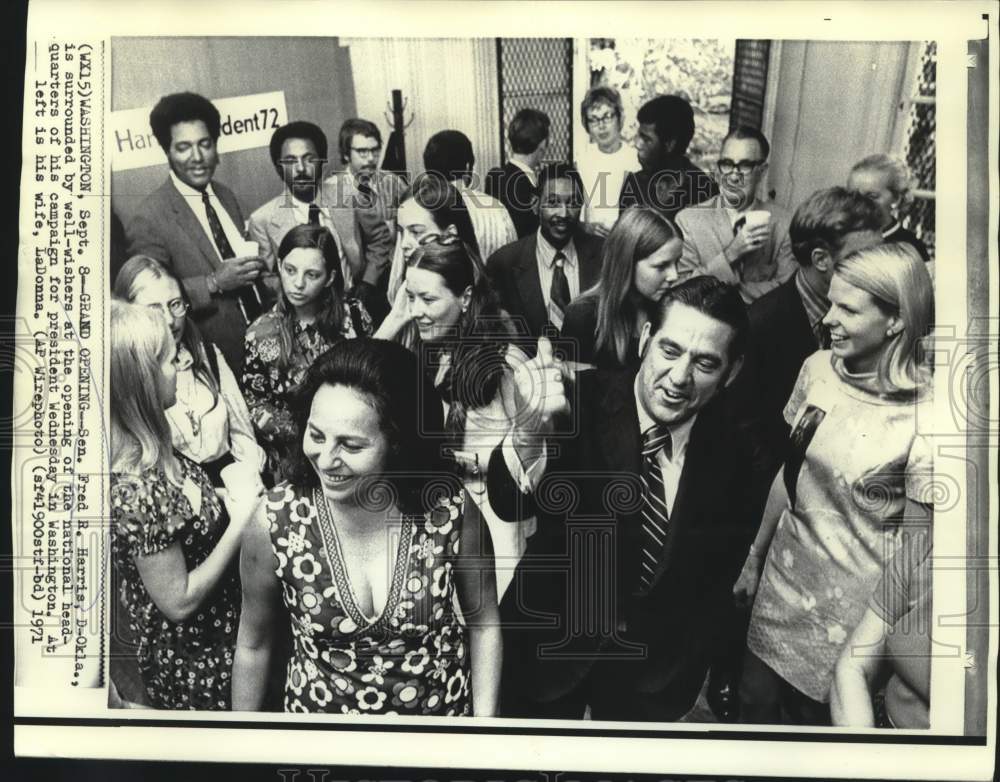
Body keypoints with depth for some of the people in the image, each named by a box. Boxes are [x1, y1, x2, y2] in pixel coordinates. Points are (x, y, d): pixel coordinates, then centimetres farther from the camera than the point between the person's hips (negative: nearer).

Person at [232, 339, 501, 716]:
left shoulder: (452, 512, -24)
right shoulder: (273, 522, -23)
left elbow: (483, 622, -6)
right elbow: (253, 644, -6)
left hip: (444, 710, 1)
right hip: (317, 708, 0)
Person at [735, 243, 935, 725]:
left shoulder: (926, 417, -20)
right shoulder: (818, 369, -5)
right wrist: (754, 559, 12)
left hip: (851, 614, -4)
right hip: (783, 580, 4)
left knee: (817, 717, 15)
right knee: (756, 707, 17)